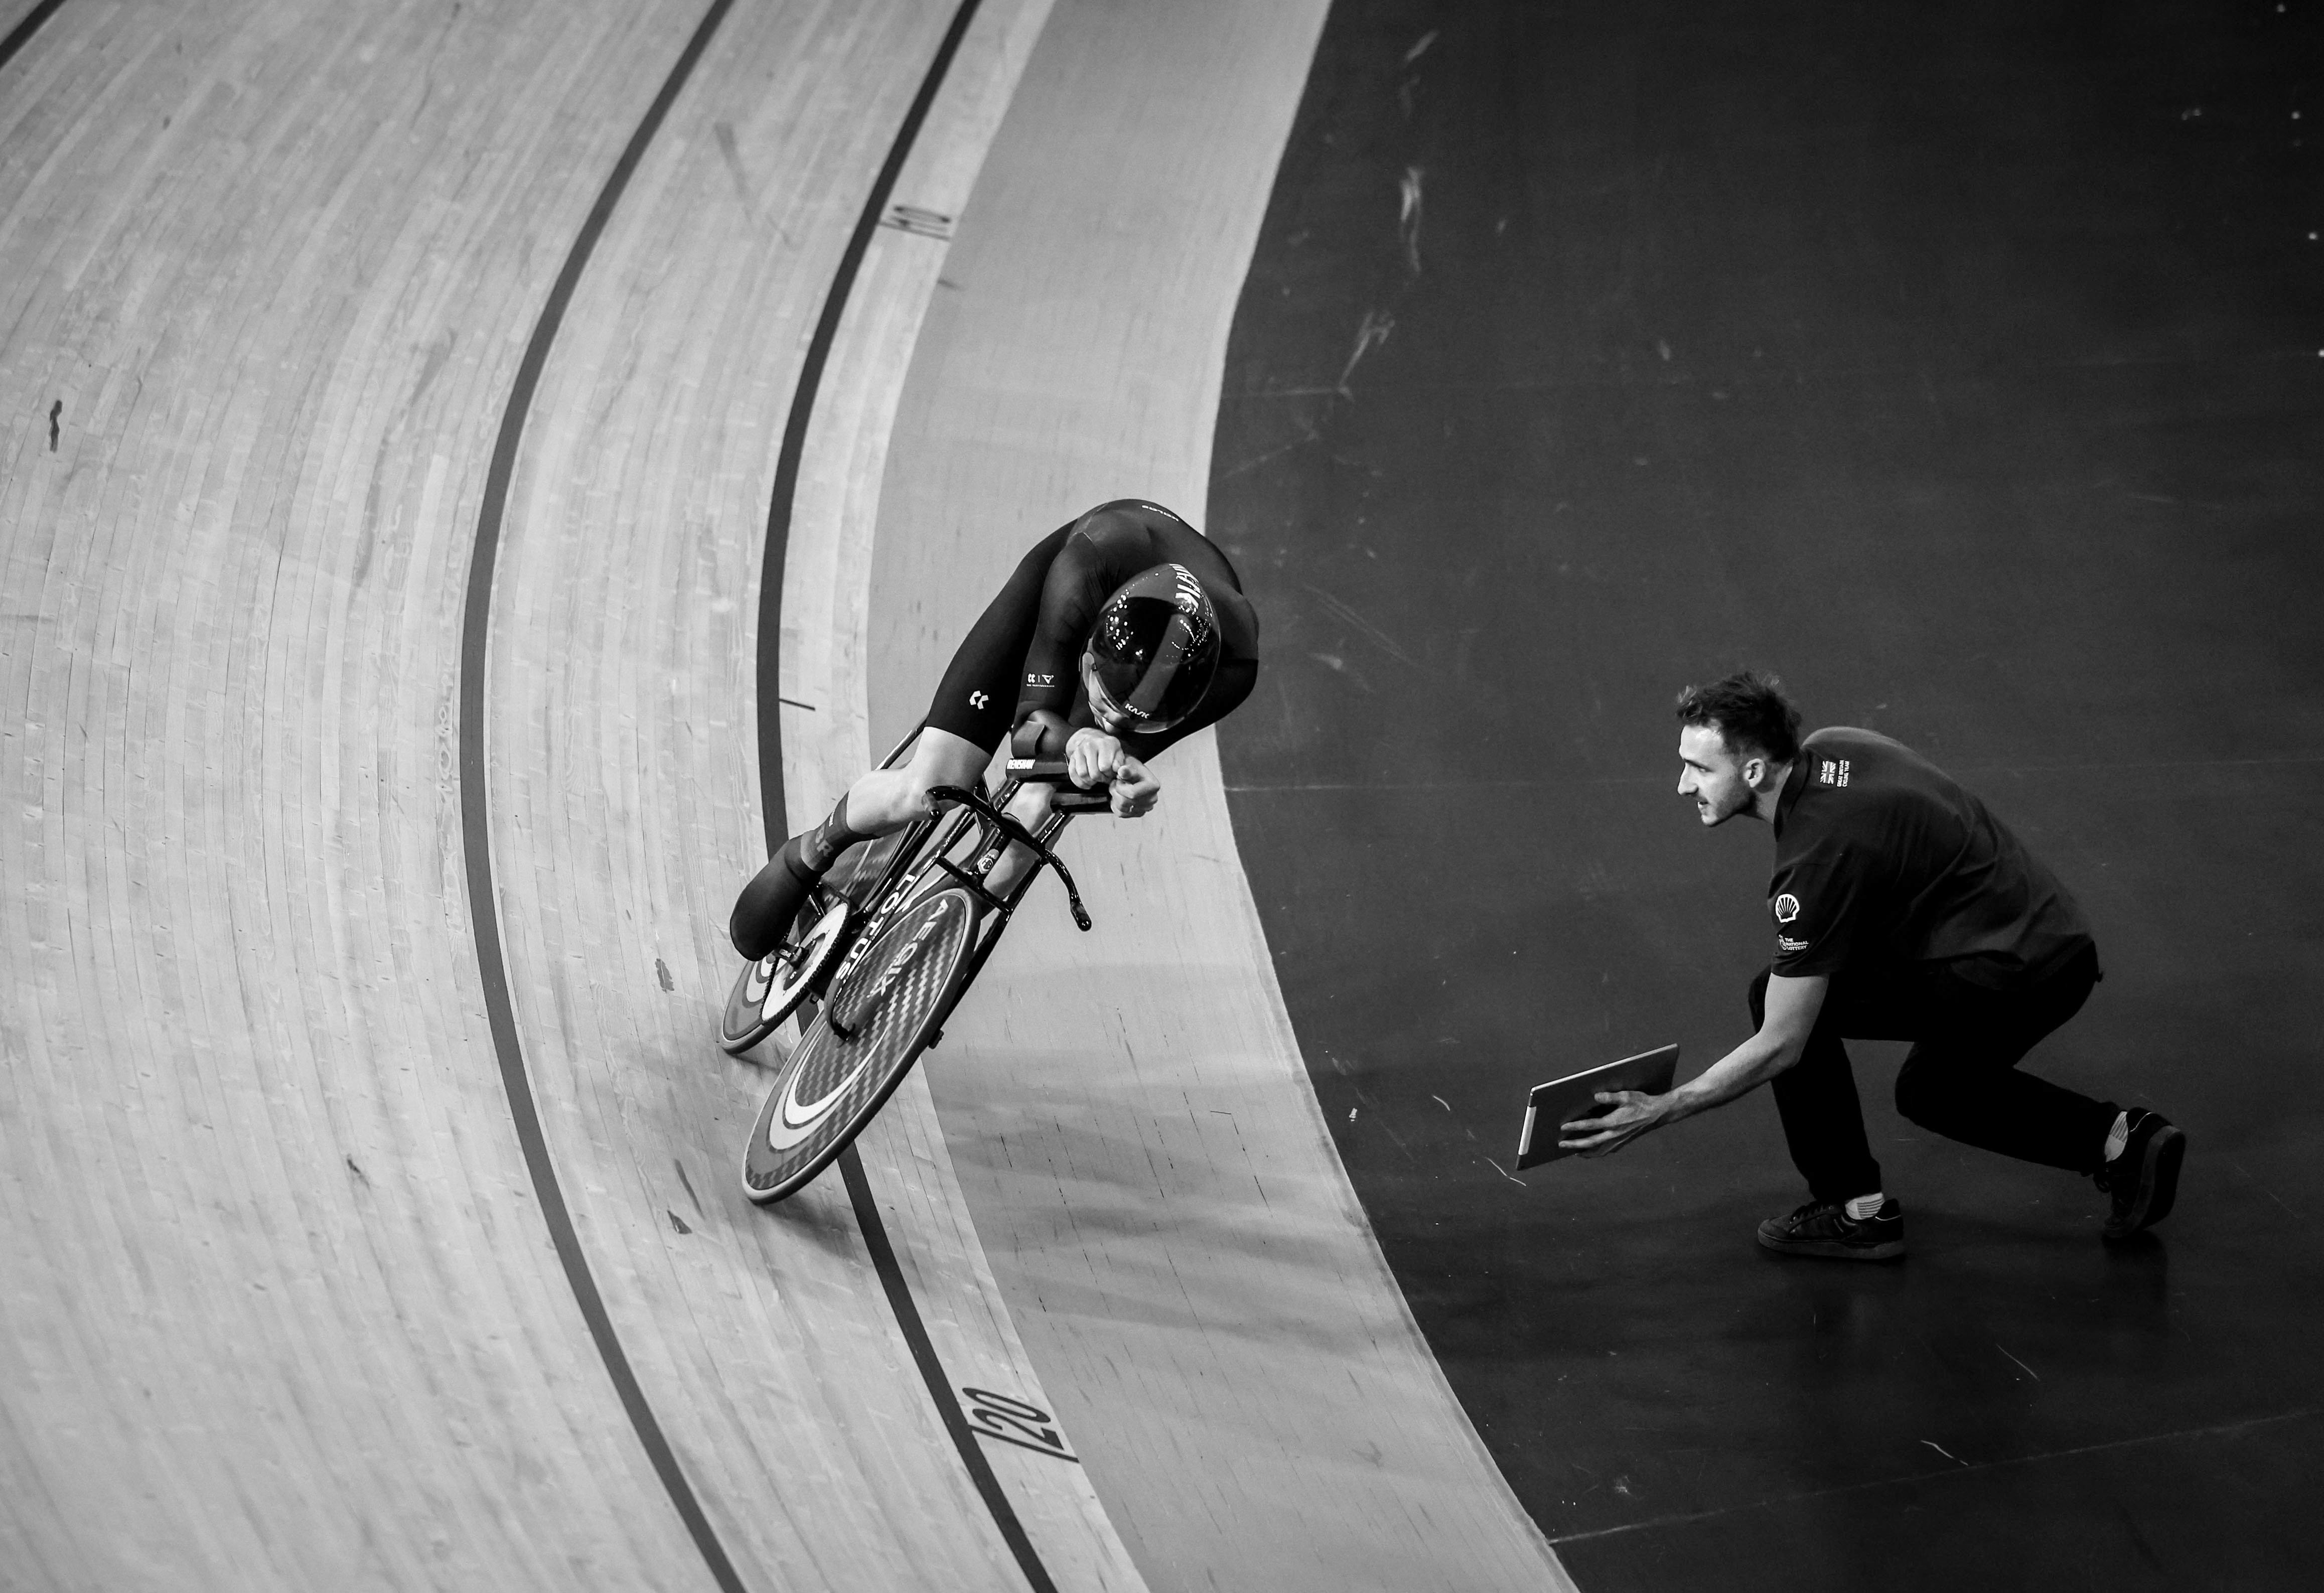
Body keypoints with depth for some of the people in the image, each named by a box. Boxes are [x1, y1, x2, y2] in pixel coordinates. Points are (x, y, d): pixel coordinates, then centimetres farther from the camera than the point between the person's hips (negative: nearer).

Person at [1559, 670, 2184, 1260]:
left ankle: (1858, 1211, 0)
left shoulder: (1819, 854, -22)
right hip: (2057, 938, 10)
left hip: (2011, 975, -10)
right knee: (1931, 1090, 30)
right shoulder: (1825, 750, 3)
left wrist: (1658, 1112, -13)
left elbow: (1781, 1045, -18)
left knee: (1786, 1003, -9)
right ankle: (2121, 1140, 24)